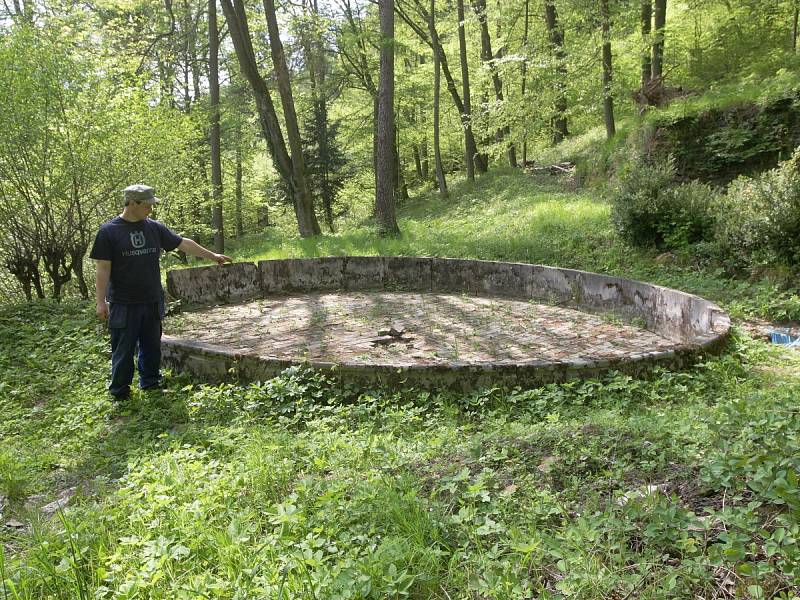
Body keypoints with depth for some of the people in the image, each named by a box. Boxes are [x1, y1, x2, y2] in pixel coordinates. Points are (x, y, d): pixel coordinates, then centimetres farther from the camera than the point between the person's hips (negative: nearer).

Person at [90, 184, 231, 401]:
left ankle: (151, 385, 29)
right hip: (123, 304, -4)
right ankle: (120, 393, 18)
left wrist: (213, 256, 13)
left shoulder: (154, 228, 5)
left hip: (152, 302, 4)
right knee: (123, 350, 5)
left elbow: (184, 243, 11)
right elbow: (103, 268, -8)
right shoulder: (109, 231, -7)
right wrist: (101, 302, -10)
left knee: (152, 347, 14)